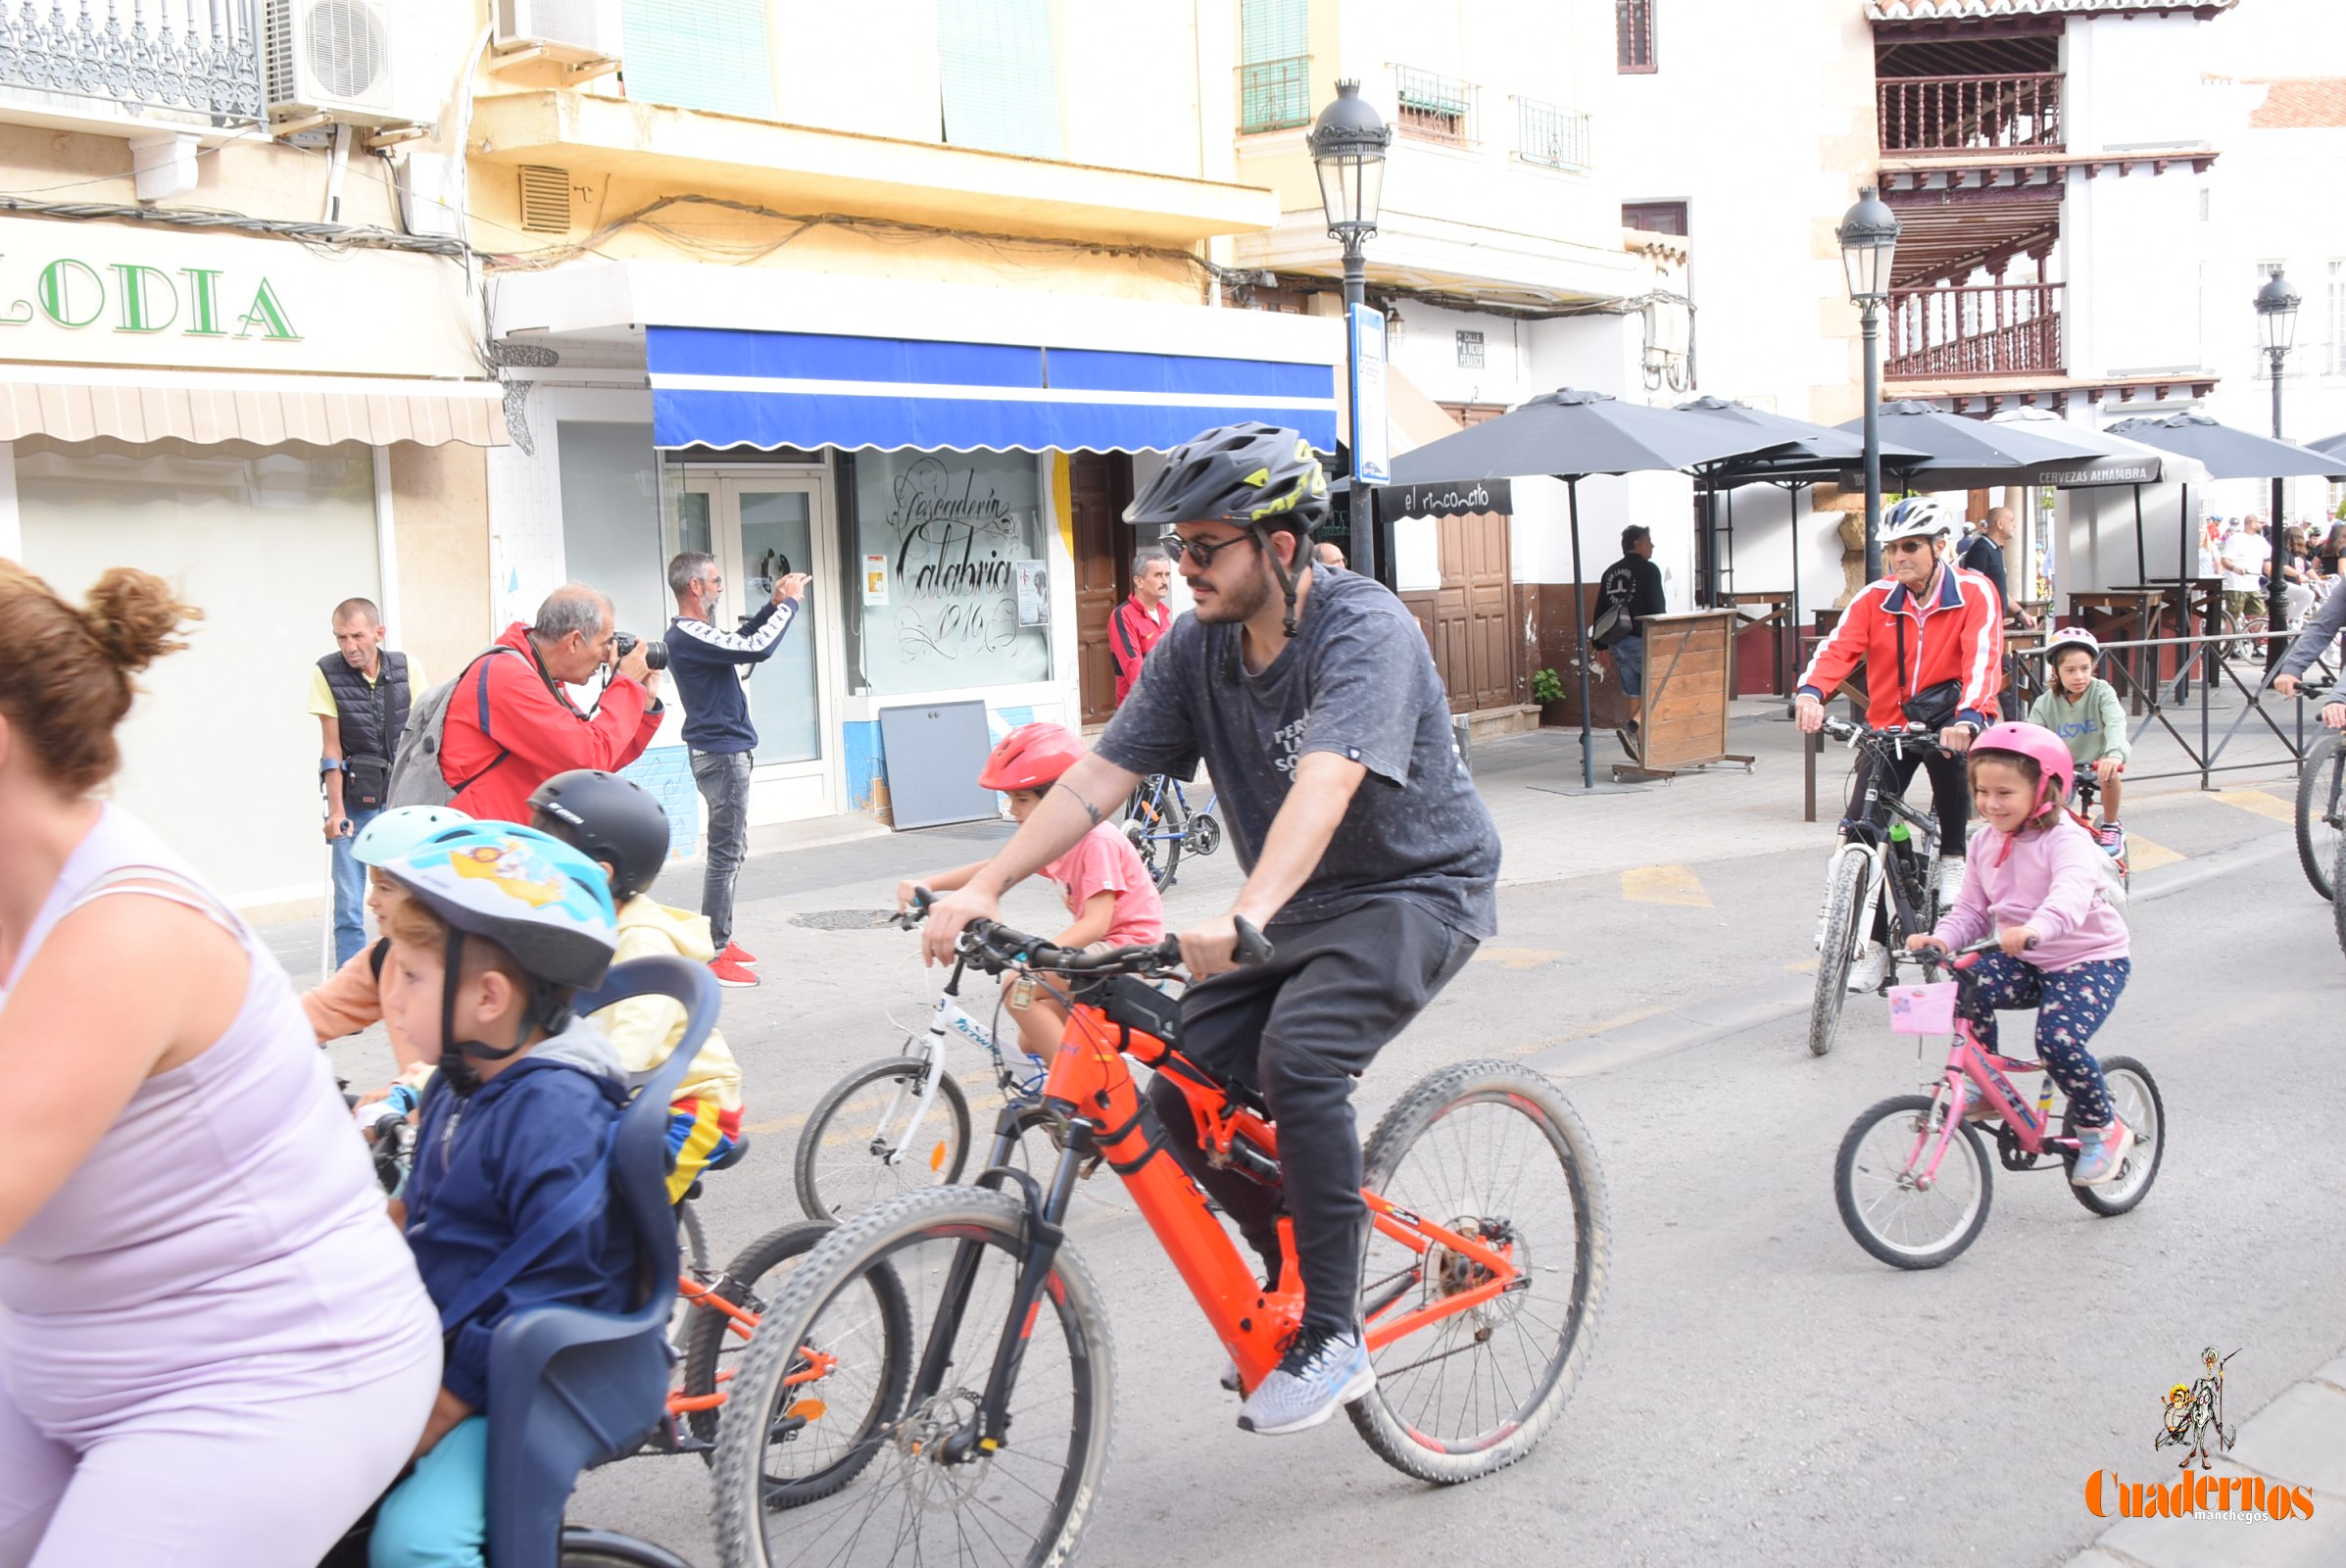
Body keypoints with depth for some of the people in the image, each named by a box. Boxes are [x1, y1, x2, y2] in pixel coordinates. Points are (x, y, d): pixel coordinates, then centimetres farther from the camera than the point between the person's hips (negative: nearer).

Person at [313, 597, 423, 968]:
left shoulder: (408, 669, -3)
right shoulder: (326, 673, -6)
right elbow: (332, 746, -6)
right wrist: (335, 809, -9)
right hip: (353, 798, -1)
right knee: (349, 903, -3)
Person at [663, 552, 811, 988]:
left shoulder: (693, 632, 11)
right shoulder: (687, 636, -20)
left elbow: (741, 640, 26)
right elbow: (756, 649, -25)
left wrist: (773, 605, 13)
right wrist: (789, 604, -13)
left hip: (727, 751, 11)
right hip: (721, 754, -11)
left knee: (732, 851, 16)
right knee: (726, 854, -7)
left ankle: (721, 941, 23)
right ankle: (713, 956, -3)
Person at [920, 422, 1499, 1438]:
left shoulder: (1363, 630, -23)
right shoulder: (1195, 647, -3)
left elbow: (1324, 785, -39)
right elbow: (1099, 775, -7)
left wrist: (1245, 917, -54)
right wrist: (985, 887, -17)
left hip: (1419, 888, -7)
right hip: (1299, 902, 7)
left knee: (1296, 1058, -29)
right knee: (1183, 1090, -8)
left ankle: (1334, 1337, -14)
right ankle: (1297, 1263, 19)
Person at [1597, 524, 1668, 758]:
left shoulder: (1610, 572, 14)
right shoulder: (1648, 570, -6)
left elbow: (1600, 613, 15)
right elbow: (1657, 609, -13)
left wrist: (1607, 647, 19)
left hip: (1618, 641, 7)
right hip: (1642, 640, -7)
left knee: (1634, 694, 11)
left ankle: (1639, 743, 11)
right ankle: (1631, 728, -19)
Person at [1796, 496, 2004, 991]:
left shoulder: (1974, 593, -9)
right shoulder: (1875, 599, -2)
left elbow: (1983, 659, -23)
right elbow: (1838, 647, -17)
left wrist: (1968, 717, -42)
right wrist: (1811, 693, -38)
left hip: (1945, 714, -3)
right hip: (1889, 724, 3)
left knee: (1950, 744, -38)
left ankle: (1952, 857, -11)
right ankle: (1871, 944, 5)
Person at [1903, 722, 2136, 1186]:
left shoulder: (2066, 840, -19)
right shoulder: (1987, 843, 4)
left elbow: (2072, 893, -40)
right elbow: (1971, 909, 8)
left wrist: (2036, 928, -61)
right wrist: (1941, 938, -15)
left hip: (2091, 960, -6)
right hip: (2025, 961, 6)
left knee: (2058, 1039, -29)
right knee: (1970, 987, -24)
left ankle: (2103, 1129, -1)